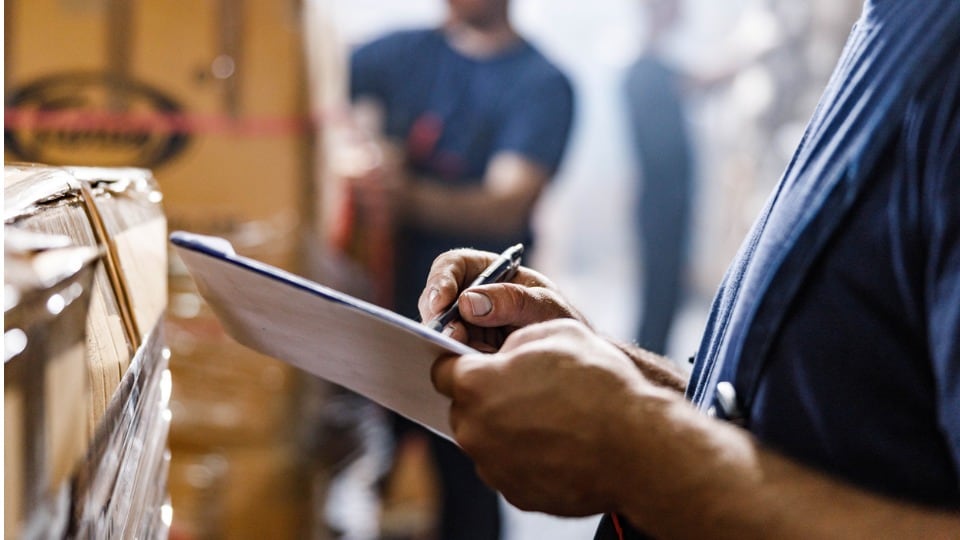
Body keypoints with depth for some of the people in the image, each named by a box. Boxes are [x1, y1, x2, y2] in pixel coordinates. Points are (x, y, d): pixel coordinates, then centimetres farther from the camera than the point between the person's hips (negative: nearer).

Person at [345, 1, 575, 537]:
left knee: (467, 475, -1)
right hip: (382, 293, 3)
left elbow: (509, 205, -15)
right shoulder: (399, 52, 11)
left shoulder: (542, 83, -2)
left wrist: (413, 199, -32)